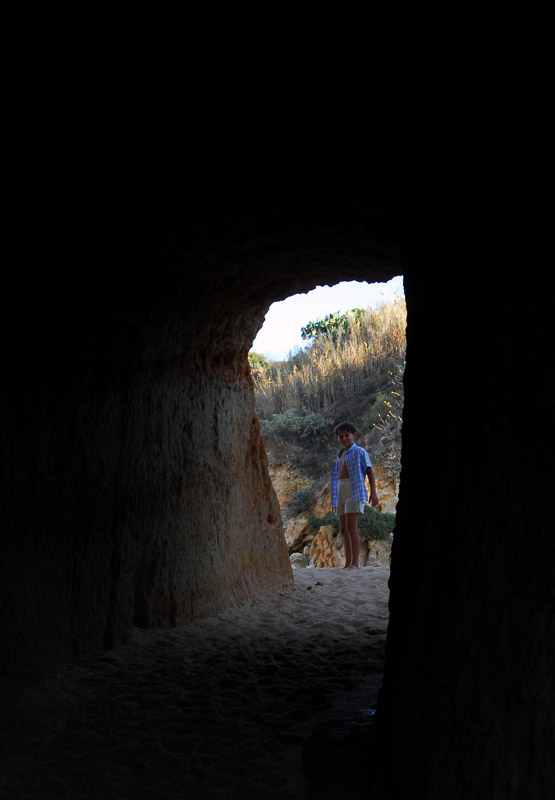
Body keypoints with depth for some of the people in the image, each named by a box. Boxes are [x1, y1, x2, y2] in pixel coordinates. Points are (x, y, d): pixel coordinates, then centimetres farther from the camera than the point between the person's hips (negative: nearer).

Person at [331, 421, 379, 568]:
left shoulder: (359, 452, 0)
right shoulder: (341, 456, 24)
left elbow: (370, 471, -9)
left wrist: (373, 492, -21)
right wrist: (335, 501, 23)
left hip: (354, 492, -8)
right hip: (341, 493, 8)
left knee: (352, 528, -16)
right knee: (344, 530, 6)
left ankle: (355, 563, -18)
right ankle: (347, 564, 9)